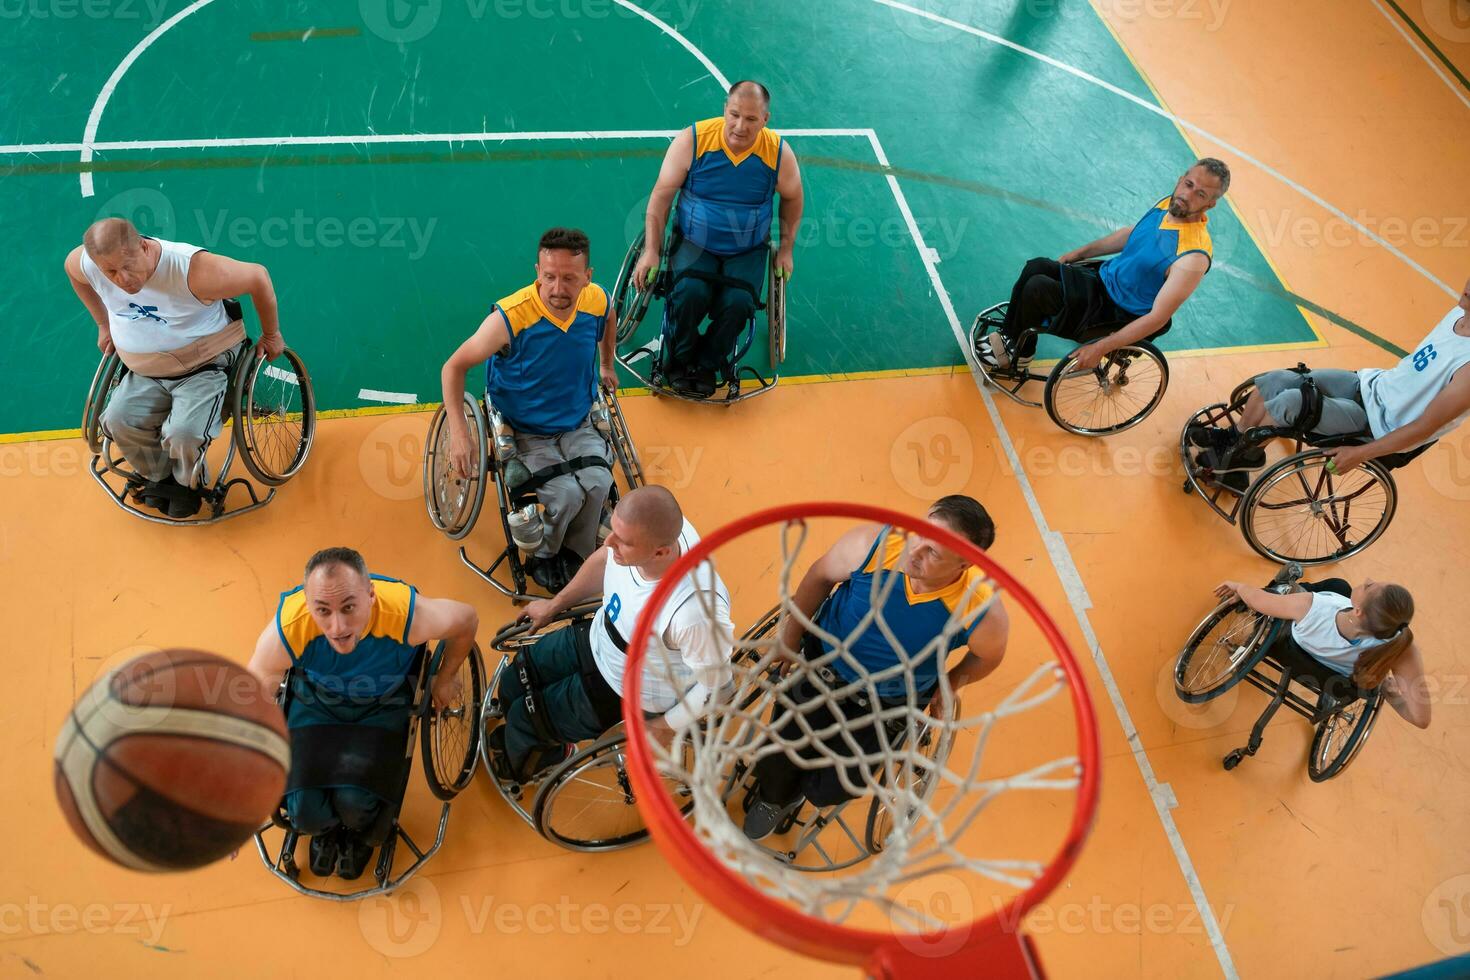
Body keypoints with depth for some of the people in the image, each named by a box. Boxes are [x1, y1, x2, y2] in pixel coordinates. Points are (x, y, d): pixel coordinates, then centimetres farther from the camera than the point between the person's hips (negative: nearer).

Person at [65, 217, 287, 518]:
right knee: (119, 421, -16)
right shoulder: (83, 263, -15)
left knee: (184, 433, -25)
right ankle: (158, 476, 14)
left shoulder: (191, 269, -33)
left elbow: (258, 277, -21)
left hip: (205, 367, -5)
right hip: (146, 373, 6)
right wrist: (104, 325, 16)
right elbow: (74, 270, 12)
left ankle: (189, 483, 10)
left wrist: (271, 335, -8)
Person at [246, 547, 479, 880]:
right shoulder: (287, 629, -35)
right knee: (306, 812, -13)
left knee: (356, 802, -19)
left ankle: (361, 835, 22)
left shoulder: (408, 613, -38)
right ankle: (326, 830, 28)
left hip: (382, 706, -1)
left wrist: (446, 678, 0)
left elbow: (467, 619, -15)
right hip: (316, 703, 1)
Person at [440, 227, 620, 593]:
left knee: (598, 483, -24)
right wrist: (458, 432, -23)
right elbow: (454, 367, -16)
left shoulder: (597, 301, -13)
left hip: (579, 425, 4)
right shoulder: (510, 318, -27)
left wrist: (606, 366, 27)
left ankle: (576, 555, 4)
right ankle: (542, 556, 7)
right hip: (526, 433, -4)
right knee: (567, 494, -25)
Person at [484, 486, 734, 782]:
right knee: (512, 684, 18)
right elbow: (606, 558, 0)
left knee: (524, 716, 9)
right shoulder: (649, 523, -25)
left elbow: (716, 683, -26)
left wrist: (665, 727, -11)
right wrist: (555, 603, 14)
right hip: (596, 637, 6)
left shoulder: (697, 609, -45)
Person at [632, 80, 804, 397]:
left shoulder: (779, 152, -10)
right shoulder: (693, 139, -13)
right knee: (691, 293, -29)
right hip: (694, 242, -1)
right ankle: (680, 361, 1)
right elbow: (661, 195, -6)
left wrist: (786, 249, 7)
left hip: (748, 251, 1)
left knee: (738, 303, -25)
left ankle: (707, 364, 4)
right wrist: (651, 251, -9)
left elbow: (792, 199, 11)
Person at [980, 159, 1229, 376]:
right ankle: (1009, 334, 13)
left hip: (1120, 314, -8)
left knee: (1037, 288, -20)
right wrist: (1080, 253, 18)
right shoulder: (1168, 205, -4)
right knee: (1036, 267, -3)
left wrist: (1100, 348, -29)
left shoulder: (1194, 256, -28)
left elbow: (1158, 318, -28)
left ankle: (1021, 353, 6)